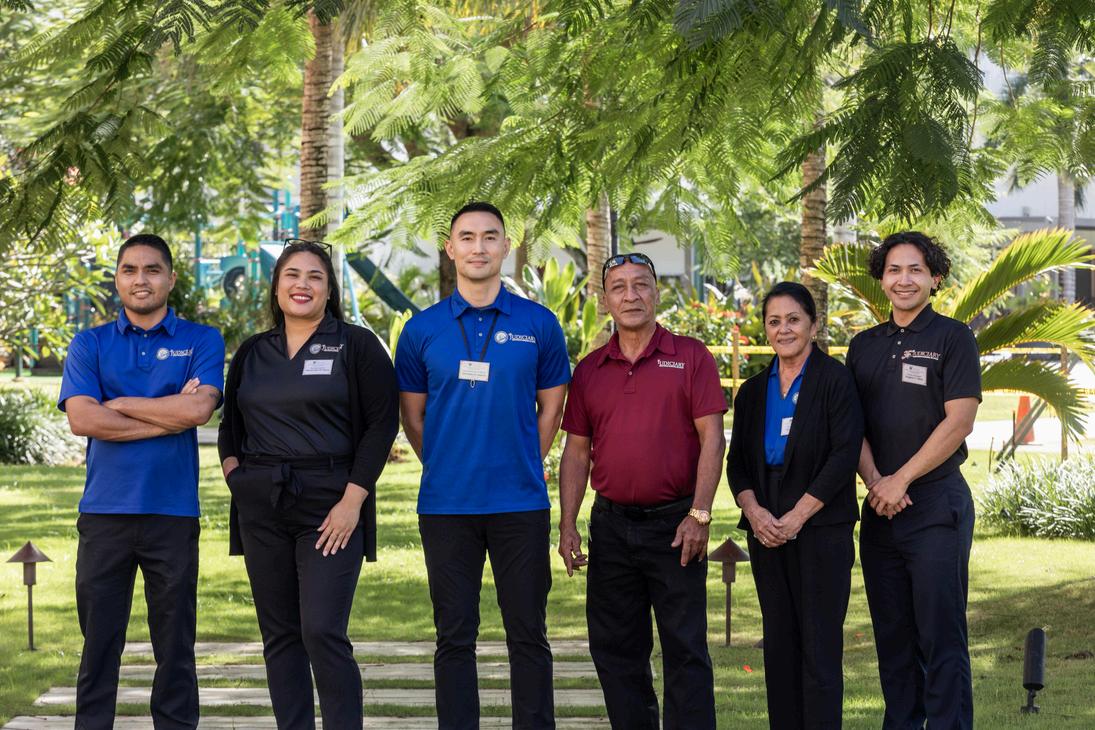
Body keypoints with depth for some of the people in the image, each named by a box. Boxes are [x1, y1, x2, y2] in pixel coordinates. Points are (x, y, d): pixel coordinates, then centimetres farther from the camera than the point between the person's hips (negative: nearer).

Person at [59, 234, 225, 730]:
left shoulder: (201, 341, 6)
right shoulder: (90, 345, 8)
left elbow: (198, 409, -12)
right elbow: (82, 419, -7)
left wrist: (120, 404, -6)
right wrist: (169, 416, -9)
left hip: (173, 511, -1)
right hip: (104, 510, 1)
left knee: (175, 645, 5)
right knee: (98, 641, 4)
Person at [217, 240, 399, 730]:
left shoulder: (356, 345, 0)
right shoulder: (252, 353, 15)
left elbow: (382, 423, -5)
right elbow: (231, 424, 23)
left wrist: (353, 500, -13)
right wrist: (233, 470, 3)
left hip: (329, 505, -5)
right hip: (261, 510, 5)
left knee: (323, 632, -13)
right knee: (279, 635, 6)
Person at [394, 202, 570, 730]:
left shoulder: (539, 325, 4)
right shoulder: (422, 329, 5)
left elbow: (550, 408, 11)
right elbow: (412, 415, 12)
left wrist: (520, 468, 8)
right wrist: (446, 468, 10)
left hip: (520, 504, 0)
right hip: (446, 505, 1)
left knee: (528, 633, 3)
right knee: (454, 636, 5)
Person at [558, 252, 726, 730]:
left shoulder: (690, 357, 0)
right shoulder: (589, 371, 11)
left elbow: (712, 438, -5)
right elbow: (576, 451, 12)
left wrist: (699, 514, -13)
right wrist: (567, 525, 4)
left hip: (675, 523, -4)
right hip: (611, 524, 4)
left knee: (685, 649, -2)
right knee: (614, 649, 9)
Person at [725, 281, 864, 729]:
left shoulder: (835, 380, -2)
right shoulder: (754, 391, 14)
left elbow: (844, 456, -10)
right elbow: (737, 462, 13)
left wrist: (796, 517, -13)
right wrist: (755, 512, -6)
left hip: (821, 529, -5)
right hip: (766, 531, 5)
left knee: (819, 645, -6)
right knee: (778, 643, 6)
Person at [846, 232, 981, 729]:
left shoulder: (952, 338, -2)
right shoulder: (864, 346, 14)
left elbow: (959, 422, -10)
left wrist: (900, 480, -12)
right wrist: (875, 483, -8)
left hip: (936, 505, -5)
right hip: (880, 509, 5)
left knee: (941, 639, -6)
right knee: (892, 637, 10)